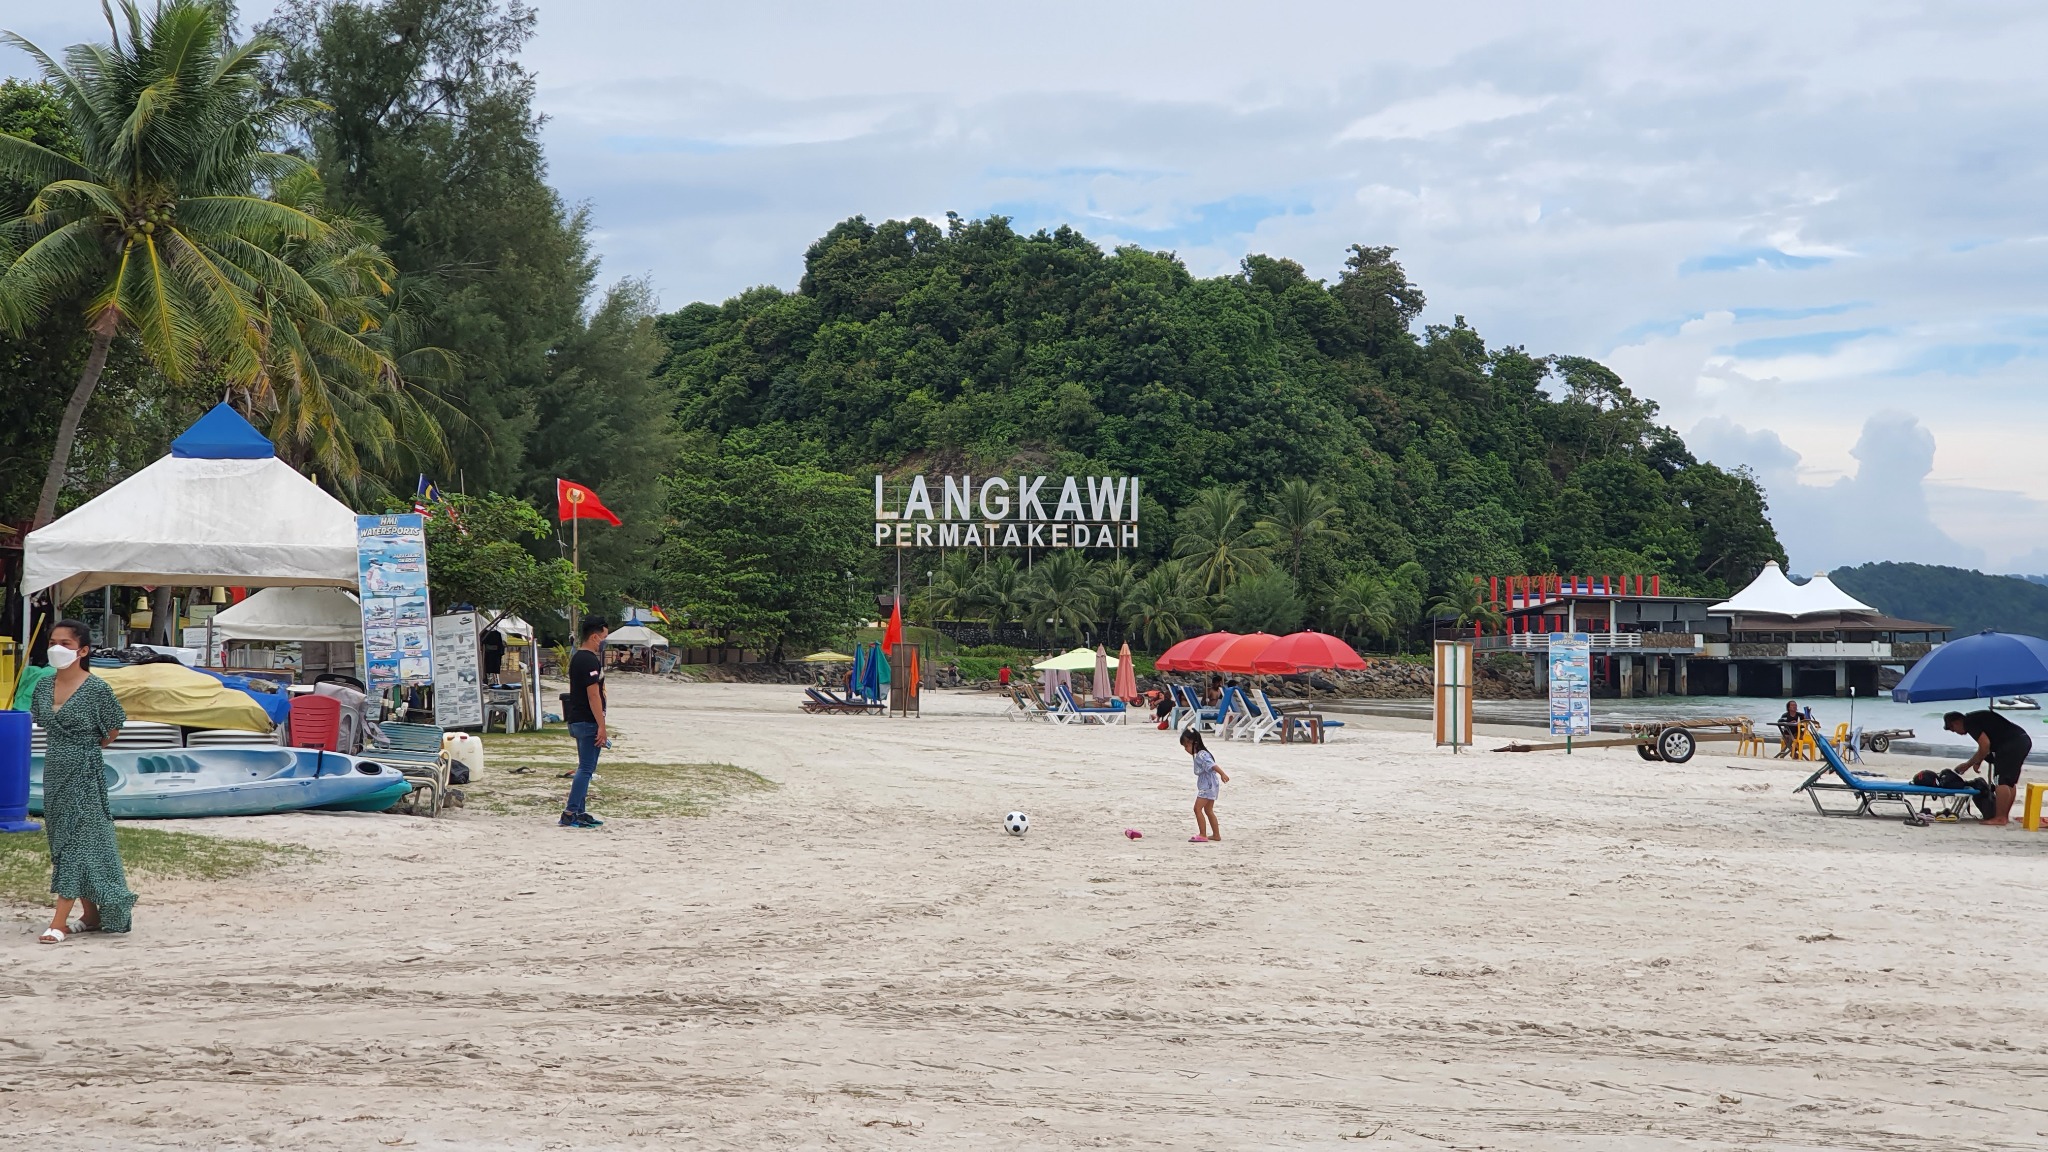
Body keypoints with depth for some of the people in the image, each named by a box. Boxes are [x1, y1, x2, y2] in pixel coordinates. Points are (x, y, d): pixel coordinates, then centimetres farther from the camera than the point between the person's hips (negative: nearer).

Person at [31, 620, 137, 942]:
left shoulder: (96, 689, -12)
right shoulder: (44, 687, 5)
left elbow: (111, 730, -2)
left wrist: (85, 749, 6)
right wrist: (65, 751, 12)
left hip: (84, 773, -7)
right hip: (55, 771, 7)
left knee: (76, 841, -7)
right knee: (61, 840, 10)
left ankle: (59, 922, -10)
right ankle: (90, 915, 20)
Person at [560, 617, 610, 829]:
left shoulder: (577, 658, 15)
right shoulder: (590, 661, -16)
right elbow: (593, 694, -21)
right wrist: (601, 727, -20)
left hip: (577, 720, 10)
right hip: (588, 721, -10)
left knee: (585, 767, 14)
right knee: (586, 768, -9)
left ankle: (579, 812, 16)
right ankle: (570, 813, -11)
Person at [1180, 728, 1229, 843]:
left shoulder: (1202, 755, -19)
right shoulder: (1198, 755, 13)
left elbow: (1212, 765, -33)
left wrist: (1222, 774, -46)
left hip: (1208, 786, -11)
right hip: (1208, 786, 11)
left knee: (1198, 808, -13)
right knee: (1208, 810, 17)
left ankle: (1203, 835, -15)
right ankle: (1216, 834, 24)